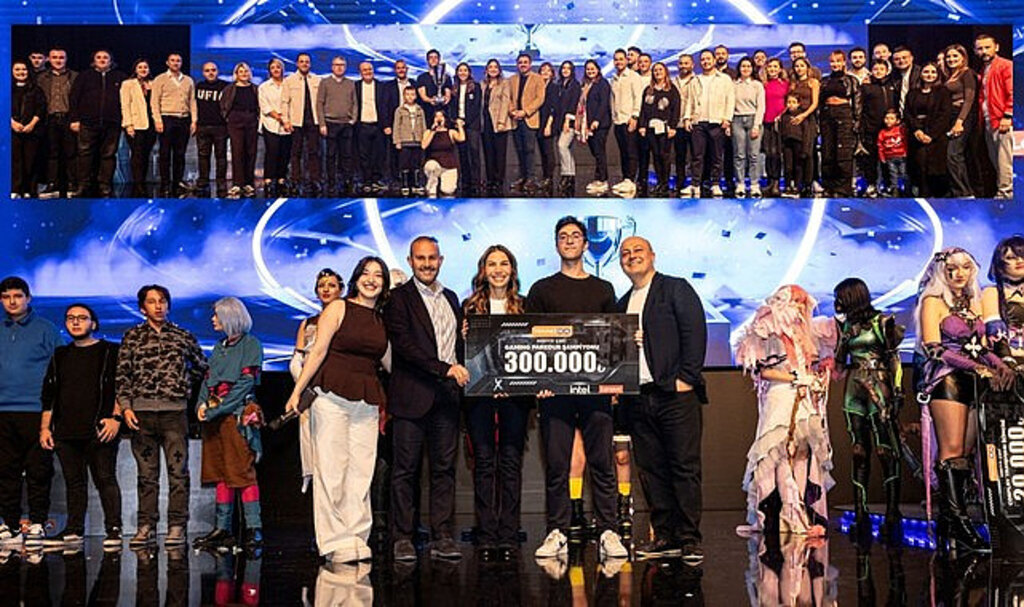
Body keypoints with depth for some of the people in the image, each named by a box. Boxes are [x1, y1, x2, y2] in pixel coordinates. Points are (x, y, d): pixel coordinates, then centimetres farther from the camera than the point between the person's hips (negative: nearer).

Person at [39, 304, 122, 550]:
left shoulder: (110, 352, 4)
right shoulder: (60, 356, 19)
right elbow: (49, 395, 20)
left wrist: (116, 417, -14)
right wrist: (44, 427, 13)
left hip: (99, 431, -5)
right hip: (65, 432, 5)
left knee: (105, 480, -5)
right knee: (73, 483, 7)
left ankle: (114, 530, -3)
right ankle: (73, 532, 12)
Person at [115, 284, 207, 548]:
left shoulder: (183, 337, 10)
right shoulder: (132, 337, 10)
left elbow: (200, 368, 23)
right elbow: (122, 375, 6)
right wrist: (126, 406, -3)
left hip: (174, 410, -1)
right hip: (142, 412, 1)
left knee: (178, 471, -4)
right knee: (146, 473, 5)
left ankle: (177, 527, 0)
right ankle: (146, 527, 9)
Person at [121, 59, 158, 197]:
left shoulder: (153, 85, 18)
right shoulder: (128, 84, 8)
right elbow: (125, 105, 1)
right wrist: (128, 124, -9)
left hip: (150, 124, 4)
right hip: (136, 125, -4)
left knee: (145, 156, 4)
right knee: (137, 156, -10)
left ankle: (141, 186, 9)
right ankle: (139, 188, -13)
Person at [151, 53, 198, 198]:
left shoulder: (188, 81, 16)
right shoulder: (160, 80, 6)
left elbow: (192, 102, 14)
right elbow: (154, 101, 0)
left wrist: (194, 120, 5)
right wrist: (157, 120, -10)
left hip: (184, 120, 3)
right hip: (167, 118, -3)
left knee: (180, 154, 3)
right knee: (165, 153, -4)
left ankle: (178, 184, 8)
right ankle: (165, 186, -2)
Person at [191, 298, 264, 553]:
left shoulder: (250, 345, -3)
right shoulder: (219, 347, 20)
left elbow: (245, 383, -11)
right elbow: (208, 380, 19)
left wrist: (217, 410, -16)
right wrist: (202, 404, -1)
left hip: (237, 415, -7)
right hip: (214, 417, 7)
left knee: (243, 472, -11)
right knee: (221, 474, 8)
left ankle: (254, 529, -10)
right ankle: (222, 529, 11)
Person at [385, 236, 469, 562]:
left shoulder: (451, 299, 18)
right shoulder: (399, 298, -2)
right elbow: (404, 346, -13)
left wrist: (460, 371, 6)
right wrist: (444, 368, -18)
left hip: (446, 396, 5)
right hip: (412, 396, -5)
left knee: (444, 467, 5)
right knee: (406, 469, -1)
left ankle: (442, 536, 11)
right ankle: (402, 538, 6)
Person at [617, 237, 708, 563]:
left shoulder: (676, 289, 2)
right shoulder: (623, 303, 21)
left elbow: (695, 333, -7)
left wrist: (686, 378, -14)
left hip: (675, 394, -6)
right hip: (638, 398, 6)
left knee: (685, 467, -5)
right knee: (652, 471, 6)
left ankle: (689, 539, -1)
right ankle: (665, 537, 12)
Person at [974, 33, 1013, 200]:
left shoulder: (1006, 66, -6)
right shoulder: (983, 70, 21)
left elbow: (1012, 93, -13)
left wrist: (1007, 116, -17)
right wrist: (982, 117, 14)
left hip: (1003, 122, -9)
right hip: (988, 122, 9)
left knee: (1004, 159, -9)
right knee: (995, 159, 11)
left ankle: (1005, 192, -7)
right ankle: (1001, 189, 16)